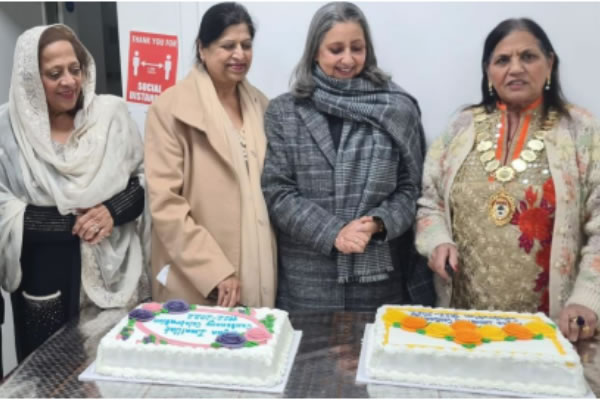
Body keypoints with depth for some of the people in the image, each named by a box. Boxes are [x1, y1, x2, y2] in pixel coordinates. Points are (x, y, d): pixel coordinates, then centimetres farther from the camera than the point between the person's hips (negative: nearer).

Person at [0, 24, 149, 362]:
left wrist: (114, 210, -13)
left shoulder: (112, 113, 1)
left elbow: (147, 178, 5)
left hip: (112, 273, 1)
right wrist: (69, 223, -15)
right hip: (43, 277, -1)